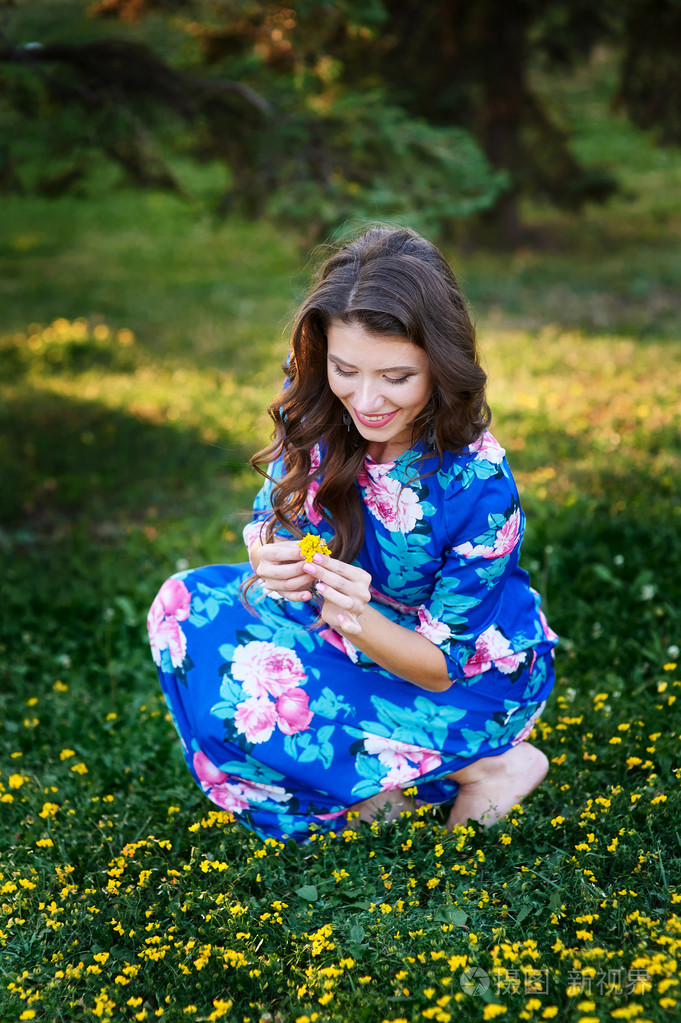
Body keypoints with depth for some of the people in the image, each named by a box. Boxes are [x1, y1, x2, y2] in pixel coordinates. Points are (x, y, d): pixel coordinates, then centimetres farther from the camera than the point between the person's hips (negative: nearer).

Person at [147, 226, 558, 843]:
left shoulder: (479, 485, -32)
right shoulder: (315, 406, -19)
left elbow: (443, 665, -22)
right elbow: (269, 517, -5)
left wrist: (360, 621, -43)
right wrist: (270, 557, -30)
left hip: (477, 677, -6)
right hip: (360, 630, 7)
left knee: (244, 703, -22)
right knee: (186, 604, -7)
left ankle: (483, 765, -8)